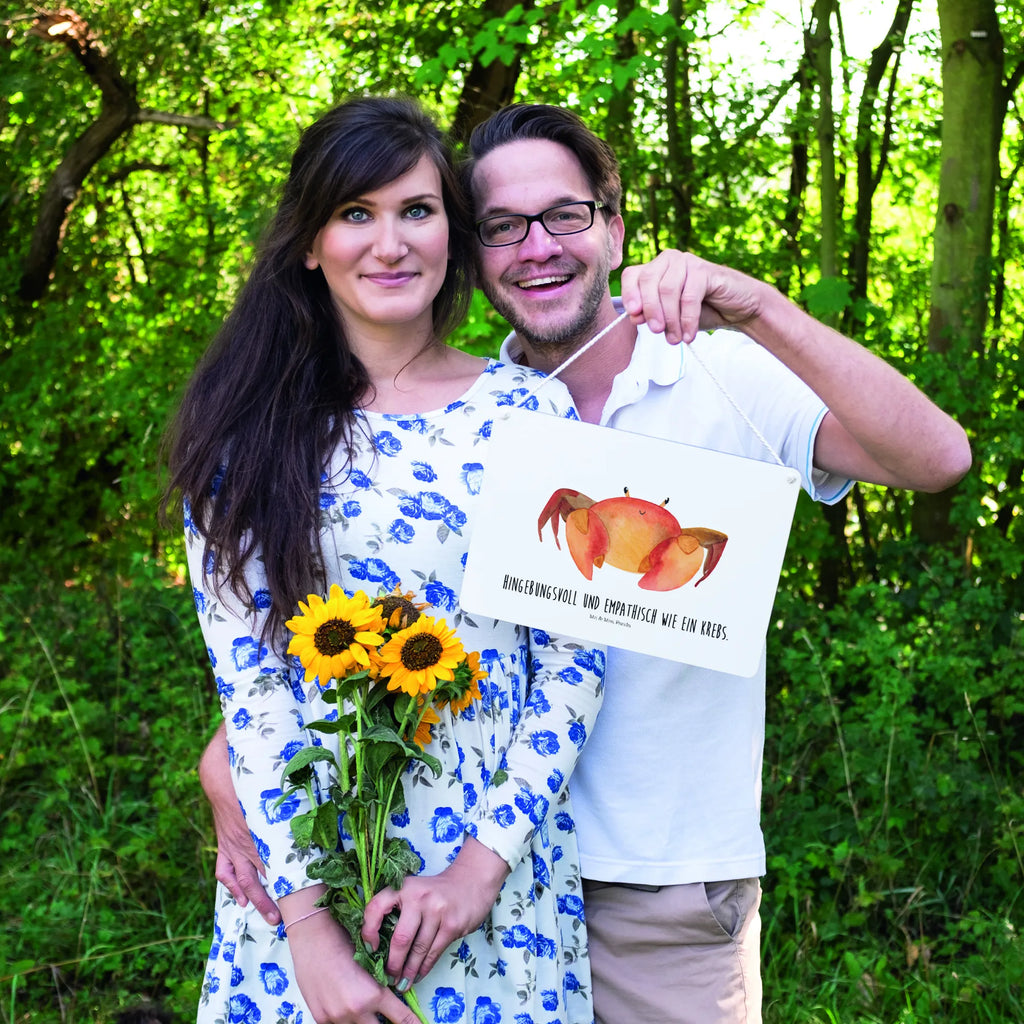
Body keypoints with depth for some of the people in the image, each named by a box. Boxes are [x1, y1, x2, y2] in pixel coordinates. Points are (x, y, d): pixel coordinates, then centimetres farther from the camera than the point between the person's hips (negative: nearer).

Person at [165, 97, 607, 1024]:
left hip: (500, 862, 0)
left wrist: (487, 859, -11)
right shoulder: (249, 431, -2)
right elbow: (245, 675, -7)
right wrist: (307, 918, -13)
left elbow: (575, 658, -3)